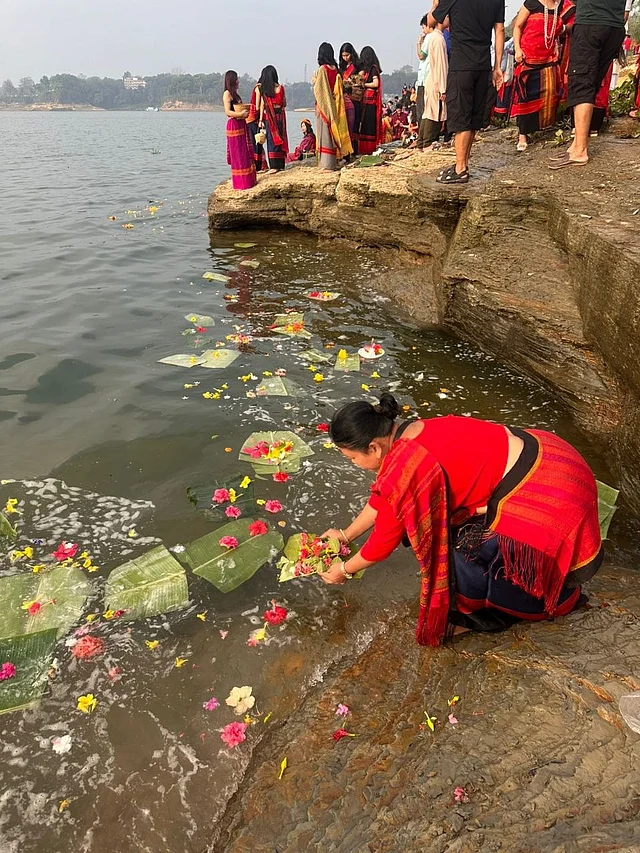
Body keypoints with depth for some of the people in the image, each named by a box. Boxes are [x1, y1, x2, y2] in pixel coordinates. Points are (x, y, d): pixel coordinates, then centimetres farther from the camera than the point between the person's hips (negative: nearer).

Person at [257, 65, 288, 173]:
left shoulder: (263, 89, -5)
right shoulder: (280, 87, 0)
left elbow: (262, 105, -6)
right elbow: (284, 103, 6)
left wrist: (261, 120, -3)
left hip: (269, 117, -2)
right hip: (280, 116, 2)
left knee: (272, 139, 0)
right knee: (280, 138, 9)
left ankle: (274, 166, -5)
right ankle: (281, 165, 13)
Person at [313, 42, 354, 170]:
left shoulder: (322, 69, -13)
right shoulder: (335, 69, 7)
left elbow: (318, 89, -11)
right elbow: (338, 90, 10)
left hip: (324, 105, -7)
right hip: (333, 106, 7)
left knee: (325, 132, -5)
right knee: (333, 132, 12)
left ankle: (327, 164, -8)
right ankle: (333, 162, 17)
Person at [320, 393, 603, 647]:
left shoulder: (404, 469, -22)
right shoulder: (413, 434, 5)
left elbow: (385, 539, -7)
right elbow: (382, 498, 20)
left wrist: (344, 570, 11)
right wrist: (346, 535, 30)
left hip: (544, 498, -9)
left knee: (461, 553, -6)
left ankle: (479, 614, 22)